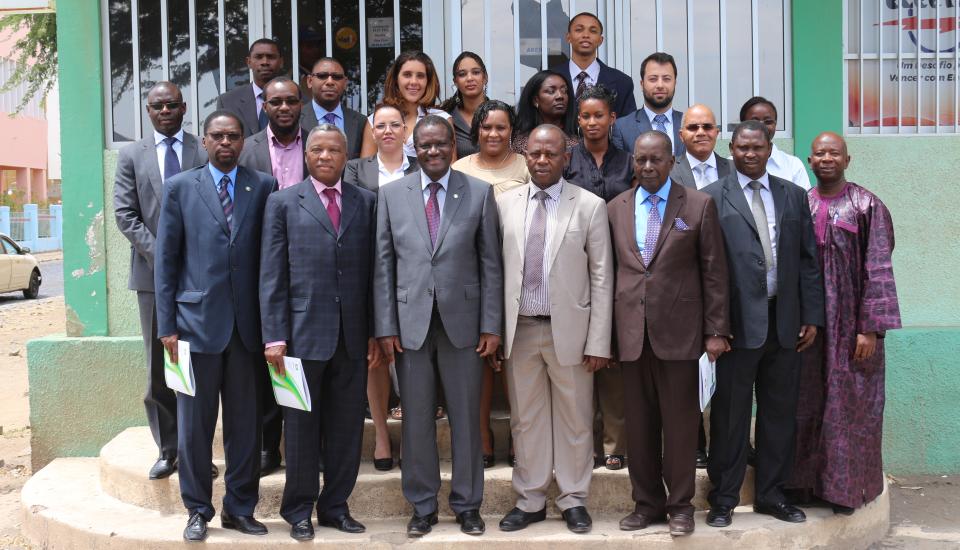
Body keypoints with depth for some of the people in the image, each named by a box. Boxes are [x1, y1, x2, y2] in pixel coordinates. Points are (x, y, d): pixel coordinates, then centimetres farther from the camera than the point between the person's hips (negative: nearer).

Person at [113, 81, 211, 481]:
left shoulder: (206, 152, 5)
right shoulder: (132, 156, 10)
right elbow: (125, 215, 3)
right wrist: (161, 254, -9)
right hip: (153, 273, 1)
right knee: (159, 367, 4)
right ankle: (167, 449, 13)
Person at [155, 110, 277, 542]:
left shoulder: (264, 187, 6)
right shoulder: (180, 187, 5)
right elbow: (166, 259, 4)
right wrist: (167, 325, -2)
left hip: (247, 323, 1)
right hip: (197, 320, -1)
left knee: (246, 424, 8)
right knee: (194, 425, 6)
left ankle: (240, 508, 21)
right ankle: (198, 510, 19)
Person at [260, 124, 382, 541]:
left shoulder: (366, 202, 9)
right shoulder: (283, 203, 4)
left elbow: (373, 272, 7)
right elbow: (271, 275, -1)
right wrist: (274, 336, -7)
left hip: (353, 335, 2)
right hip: (304, 332, -2)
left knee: (347, 427, 9)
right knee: (302, 426, 8)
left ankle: (336, 506, 23)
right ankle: (299, 510, 21)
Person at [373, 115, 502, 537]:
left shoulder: (479, 193, 2)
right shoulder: (392, 194, 5)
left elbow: (491, 264, 2)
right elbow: (383, 265, 4)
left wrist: (491, 325, -3)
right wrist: (385, 327, -1)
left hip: (463, 321, -1)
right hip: (410, 323, 1)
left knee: (466, 418, 8)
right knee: (416, 420, 8)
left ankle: (467, 504, 23)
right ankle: (422, 505, 23)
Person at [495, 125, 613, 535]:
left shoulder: (590, 205, -2)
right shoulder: (505, 204, 5)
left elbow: (602, 278, -3)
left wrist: (598, 342, -7)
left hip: (569, 330, -2)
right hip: (519, 330, 2)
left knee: (574, 420, 8)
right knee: (526, 420, 11)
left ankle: (573, 500, 23)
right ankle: (530, 501, 23)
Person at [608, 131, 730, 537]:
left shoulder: (699, 205, 1)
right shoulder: (616, 208, 9)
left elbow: (714, 272, 0)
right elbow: (610, 270, 10)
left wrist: (716, 330, -4)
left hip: (678, 331, -3)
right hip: (631, 332, 3)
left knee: (679, 422, 5)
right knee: (639, 423, 9)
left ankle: (680, 504, 19)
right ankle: (647, 502, 22)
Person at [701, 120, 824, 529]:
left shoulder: (793, 196, 11)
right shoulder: (712, 198, -1)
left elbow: (808, 260, 10)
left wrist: (812, 317, 4)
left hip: (785, 322, 4)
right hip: (738, 322, -4)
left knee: (780, 412, 11)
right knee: (730, 414, 5)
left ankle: (771, 495, 25)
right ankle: (724, 499, 16)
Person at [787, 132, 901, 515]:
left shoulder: (868, 206, -4)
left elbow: (878, 269, -8)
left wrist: (870, 328, -13)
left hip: (850, 322, -3)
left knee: (849, 405, 3)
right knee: (807, 404, 8)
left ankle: (846, 487, 17)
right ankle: (807, 480, 21)